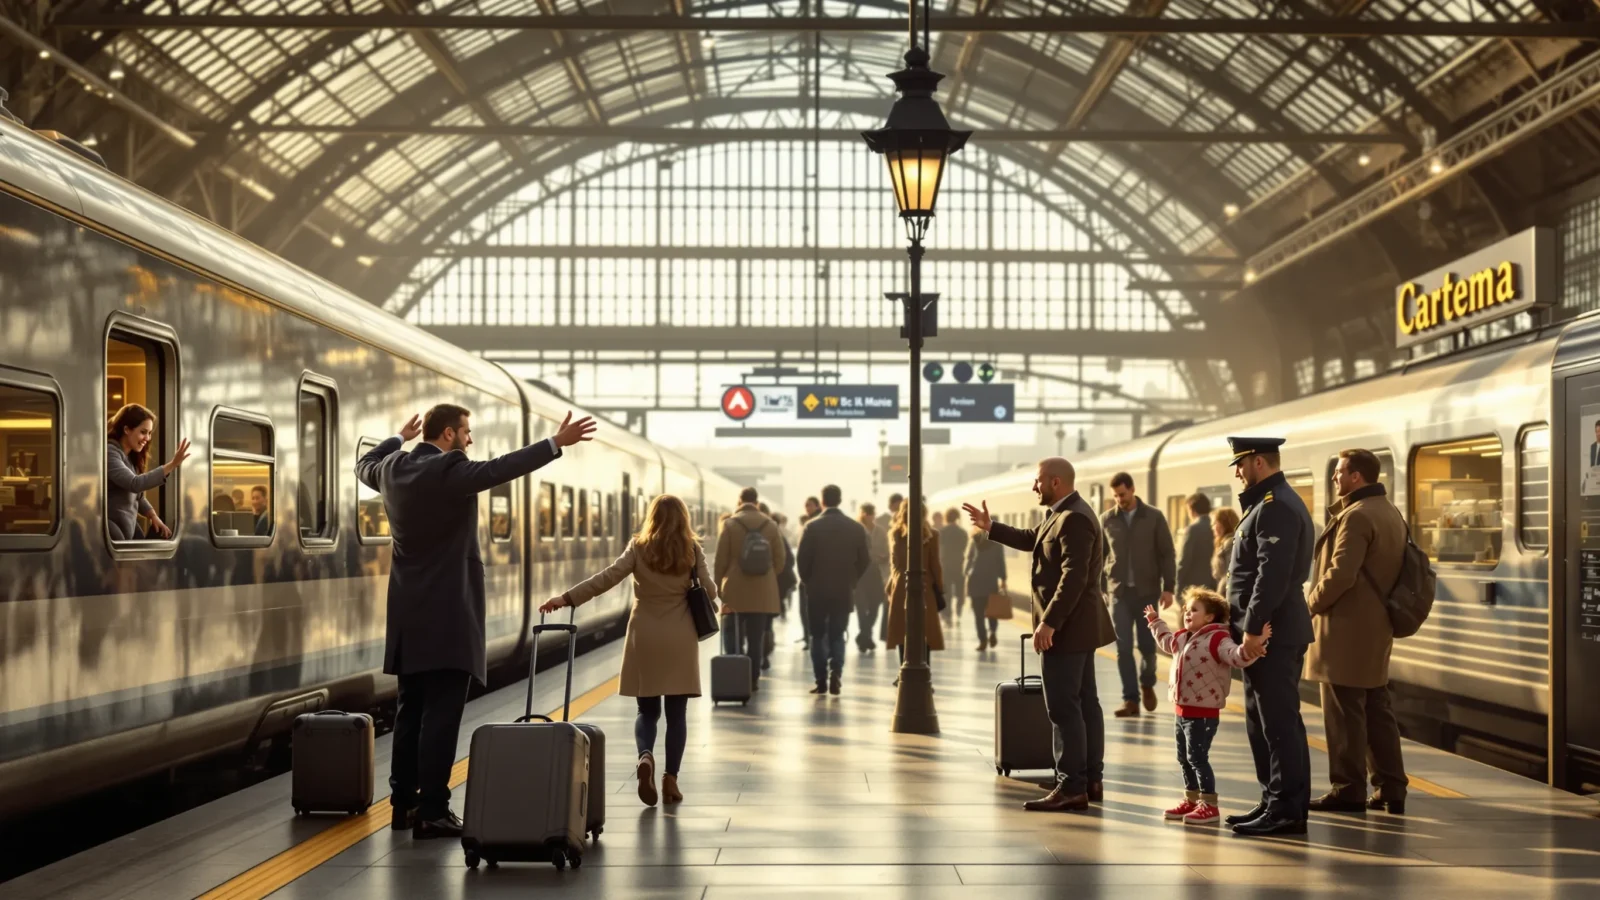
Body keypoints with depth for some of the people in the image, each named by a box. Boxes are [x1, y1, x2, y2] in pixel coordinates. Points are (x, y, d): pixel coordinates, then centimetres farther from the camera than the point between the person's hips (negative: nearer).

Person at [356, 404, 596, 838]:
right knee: (441, 714, -7)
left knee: (411, 710, 14)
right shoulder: (450, 470, -15)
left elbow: (364, 465, 29)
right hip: (446, 613, -8)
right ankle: (431, 812, -8)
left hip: (409, 613, 8)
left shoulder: (394, 468, 8)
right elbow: (502, 468, -24)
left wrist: (400, 437, 44)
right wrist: (556, 442, -20)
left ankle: (404, 803, 19)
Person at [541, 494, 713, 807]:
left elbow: (607, 577, -13)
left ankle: (645, 755, -17)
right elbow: (709, 591, -2)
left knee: (647, 710, 10)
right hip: (680, 639, 0)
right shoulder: (692, 550, -2)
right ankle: (671, 779, 4)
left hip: (645, 637, 0)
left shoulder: (639, 548, -2)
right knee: (676, 712, 7)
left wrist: (567, 598, -16)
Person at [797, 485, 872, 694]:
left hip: (817, 590, -2)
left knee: (818, 636, 9)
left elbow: (803, 559, -9)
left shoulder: (811, 527, -9)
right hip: (845, 591, 2)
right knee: (837, 636, 9)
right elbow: (864, 560, 1)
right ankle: (836, 676, -7)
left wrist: (806, 581, 7)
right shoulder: (856, 528, -1)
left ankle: (821, 680, 4)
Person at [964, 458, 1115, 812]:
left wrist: (1048, 622, -27)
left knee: (1063, 707, -8)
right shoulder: (1065, 514, 14)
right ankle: (1092, 781, 18)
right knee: (1084, 702, 13)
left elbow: (1074, 577, -26)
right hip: (1076, 625, 11)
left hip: (1066, 627, -11)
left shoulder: (1074, 519, -19)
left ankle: (1071, 788, -6)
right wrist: (991, 528, 29)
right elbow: (1032, 540, 28)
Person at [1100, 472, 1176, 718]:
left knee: (1147, 644, 3)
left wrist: (1168, 587, -7)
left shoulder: (1154, 517, -1)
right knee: (1123, 648, -3)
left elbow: (1167, 555, 0)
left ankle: (1147, 684, 31)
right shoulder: (1107, 520, 4)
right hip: (1119, 592, 1)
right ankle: (1130, 699, 2)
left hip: (1147, 591, -1)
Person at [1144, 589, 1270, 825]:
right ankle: (1191, 800, 28)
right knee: (1184, 758, 16)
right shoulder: (1183, 638, 15)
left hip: (1203, 714, -9)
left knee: (1197, 758, -8)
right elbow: (1166, 641, 39)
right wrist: (1155, 621, 51)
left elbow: (1237, 656, -31)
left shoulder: (1217, 639, -14)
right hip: (1182, 712, 9)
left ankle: (1209, 805, -1)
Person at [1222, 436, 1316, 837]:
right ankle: (1276, 803, 21)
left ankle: (1286, 811, -3)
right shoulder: (1270, 503, 19)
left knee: (1278, 722, -6)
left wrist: (1253, 628, -23)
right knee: (1264, 721, 15)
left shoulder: (1275, 507, -15)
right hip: (1272, 632, 11)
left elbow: (1272, 574, -23)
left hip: (1272, 634, -11)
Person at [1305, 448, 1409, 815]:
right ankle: (1390, 789, 14)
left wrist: (1311, 604, -9)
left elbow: (1341, 574, -22)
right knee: (1377, 711, 12)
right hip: (1376, 628, 10)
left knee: (1345, 714, -3)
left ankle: (1348, 790, 1)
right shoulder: (1390, 513, 15)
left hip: (1346, 631, -10)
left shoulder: (1356, 516, -16)